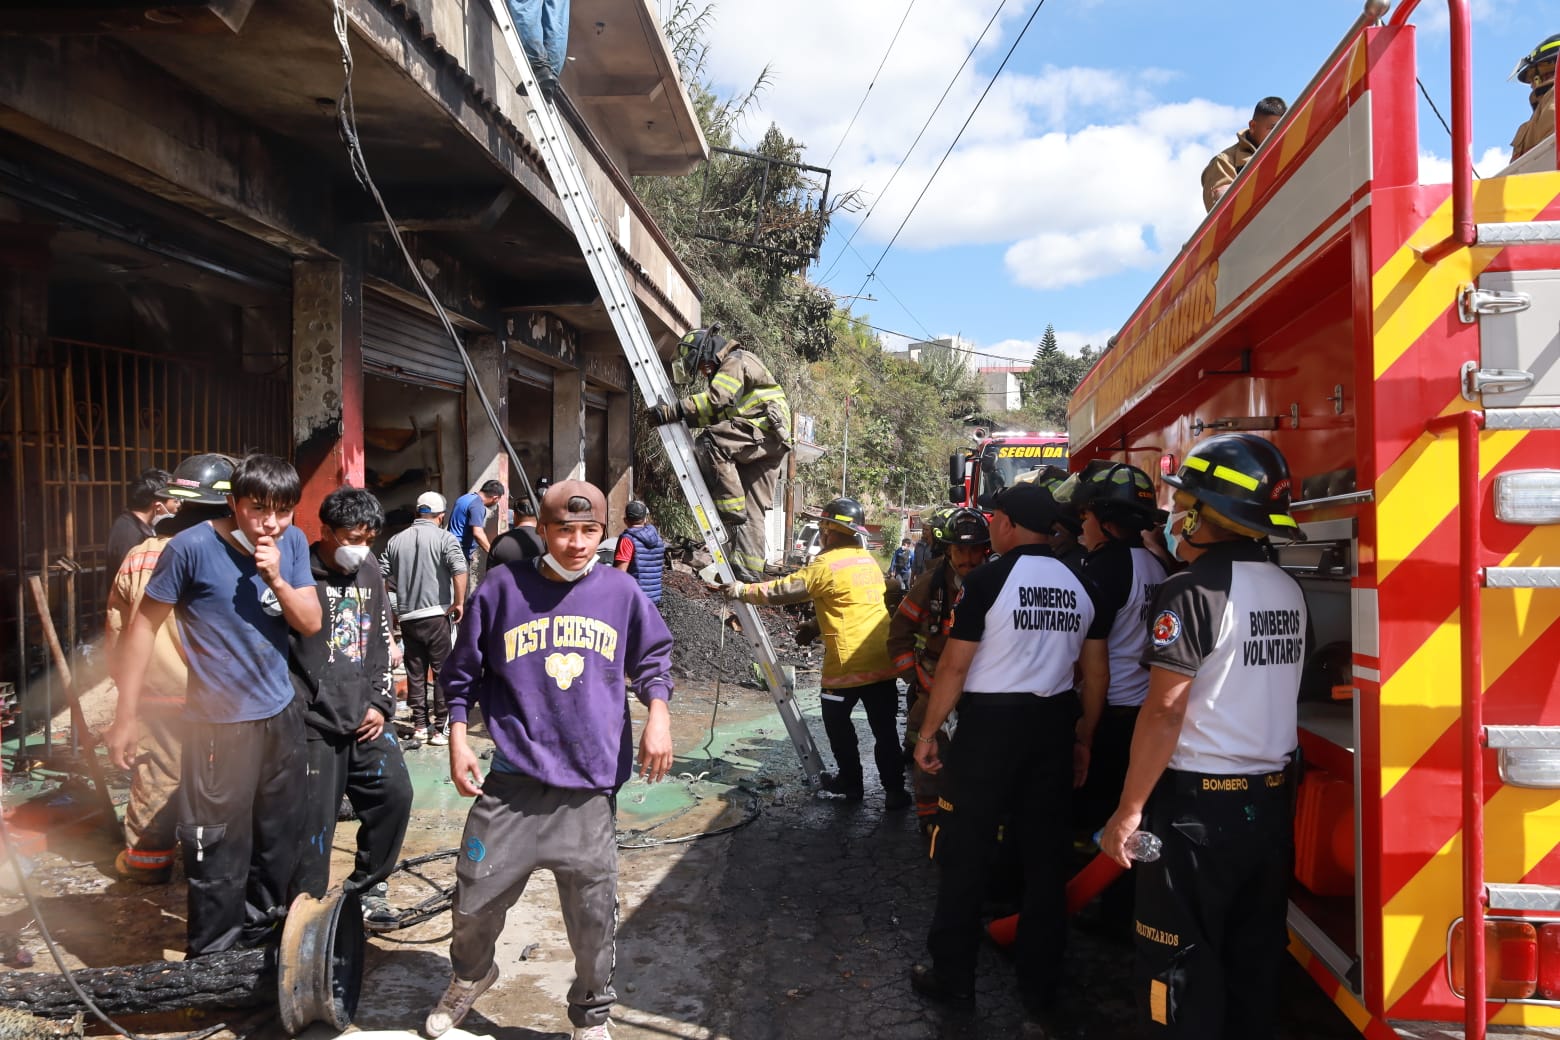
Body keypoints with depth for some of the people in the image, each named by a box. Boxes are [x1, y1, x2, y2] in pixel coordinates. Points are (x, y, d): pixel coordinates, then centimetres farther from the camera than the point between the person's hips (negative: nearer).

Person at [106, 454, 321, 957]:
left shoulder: (292, 543, -1)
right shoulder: (192, 548, -15)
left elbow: (311, 623, 1)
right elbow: (144, 626, -9)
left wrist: (278, 580, -17)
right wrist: (125, 717, -8)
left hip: (282, 716, 5)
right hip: (220, 725, -5)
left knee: (279, 846, 17)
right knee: (219, 857, -1)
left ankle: (263, 942, 37)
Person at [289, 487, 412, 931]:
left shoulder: (370, 570, 11)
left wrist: (381, 702, 9)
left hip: (365, 718, 6)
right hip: (316, 726, -6)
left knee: (394, 793, 3)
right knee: (315, 819, -1)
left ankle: (364, 887, 23)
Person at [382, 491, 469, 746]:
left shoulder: (396, 541, 9)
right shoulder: (444, 538, -5)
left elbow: (381, 578, 9)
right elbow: (459, 570, -20)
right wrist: (459, 602, -10)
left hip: (407, 617, 4)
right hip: (437, 615, -4)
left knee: (415, 673, 13)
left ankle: (419, 726, 17)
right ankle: (440, 729, 4)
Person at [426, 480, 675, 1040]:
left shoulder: (621, 590, 1)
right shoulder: (503, 587, -2)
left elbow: (652, 657, 13)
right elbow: (464, 670, 8)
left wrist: (658, 712, -2)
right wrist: (457, 737, 3)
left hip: (590, 784, 0)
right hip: (514, 780, 0)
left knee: (593, 914, 7)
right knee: (476, 898, 9)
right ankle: (469, 976, 43)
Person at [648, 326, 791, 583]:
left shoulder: (736, 361, -6)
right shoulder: (725, 370, 25)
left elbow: (717, 400, -22)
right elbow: (717, 415, 24)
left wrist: (673, 411, -25)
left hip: (767, 430, -10)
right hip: (762, 445, 10)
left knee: (710, 442, -27)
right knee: (751, 512, 5)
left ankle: (732, 509, -24)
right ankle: (749, 571, 4)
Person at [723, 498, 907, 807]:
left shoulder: (827, 565, -12)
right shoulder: (868, 559, 11)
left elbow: (783, 590, -10)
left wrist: (743, 591, 2)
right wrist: (816, 628, 24)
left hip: (848, 663, -6)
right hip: (883, 660, 6)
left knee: (837, 721, 15)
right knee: (884, 728, 8)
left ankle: (851, 782, 23)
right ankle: (894, 789, 7)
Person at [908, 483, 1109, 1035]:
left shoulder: (988, 579, -12)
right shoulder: (1082, 587, 5)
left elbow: (955, 666, -11)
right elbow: (1095, 675, 9)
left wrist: (927, 732, -2)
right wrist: (1082, 739, 19)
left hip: (991, 724, -5)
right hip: (1054, 726, 5)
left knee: (965, 854, 9)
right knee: (1046, 860, 12)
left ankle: (953, 976, 21)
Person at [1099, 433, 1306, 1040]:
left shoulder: (1192, 592, -16)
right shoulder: (1288, 591, 6)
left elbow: (1164, 713, -18)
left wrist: (1129, 811, -13)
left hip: (1197, 804, -7)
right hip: (1272, 801, 7)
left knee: (1182, 963, 5)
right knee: (1256, 955, 17)